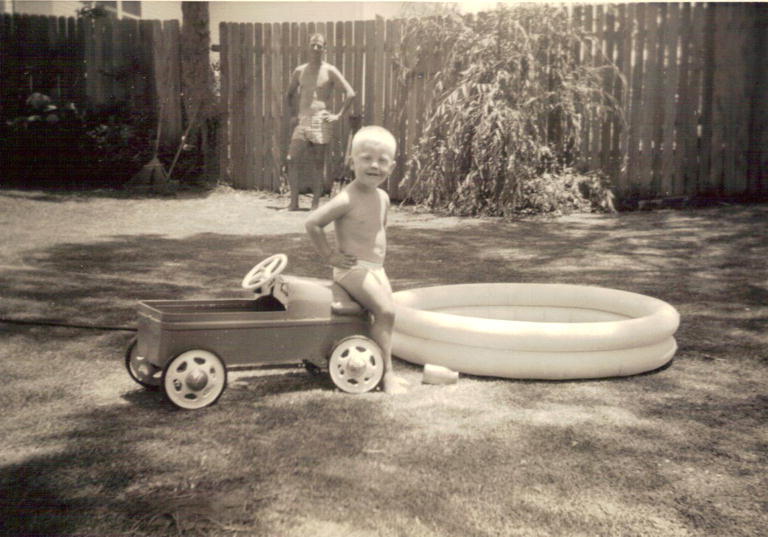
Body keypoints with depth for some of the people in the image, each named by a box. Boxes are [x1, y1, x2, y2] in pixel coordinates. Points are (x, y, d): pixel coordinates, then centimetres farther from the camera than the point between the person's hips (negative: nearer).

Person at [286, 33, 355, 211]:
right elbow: (290, 94, 27)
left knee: (317, 164, -1)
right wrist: (292, 115, 16)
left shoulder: (330, 71, -1)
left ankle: (315, 203, 6)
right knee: (292, 160, -6)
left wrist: (338, 115, -8)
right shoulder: (299, 71, 11)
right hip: (302, 121, 4)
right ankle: (294, 202, 0)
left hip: (320, 122, -4)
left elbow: (350, 93, -6)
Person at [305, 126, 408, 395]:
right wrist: (330, 255, -13)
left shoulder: (383, 198, 8)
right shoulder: (347, 199, -18)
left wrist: (379, 255, 15)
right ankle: (386, 373, -8)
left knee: (386, 313, 6)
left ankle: (387, 371, 15)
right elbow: (312, 222, -18)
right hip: (353, 269, -8)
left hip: (376, 269, 8)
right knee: (385, 311, -17)